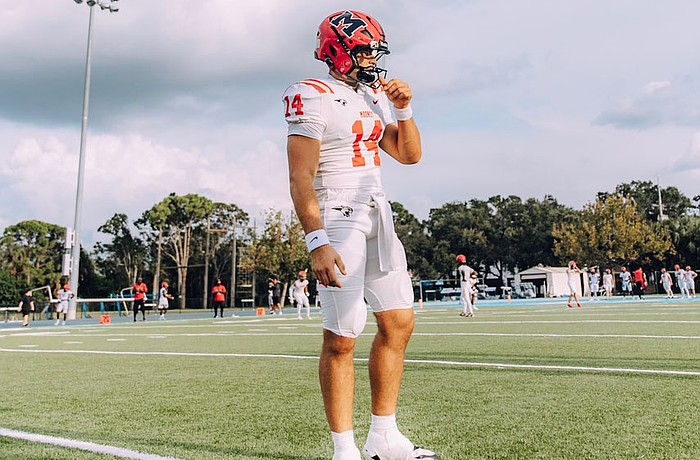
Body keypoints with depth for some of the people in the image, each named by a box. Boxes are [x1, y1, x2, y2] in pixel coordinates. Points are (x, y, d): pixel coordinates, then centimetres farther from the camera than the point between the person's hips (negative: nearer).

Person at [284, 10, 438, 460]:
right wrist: (317, 242, -24)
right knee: (342, 339, -6)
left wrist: (404, 108, 5)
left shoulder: (374, 98, 17)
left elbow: (410, 154, 20)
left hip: (378, 216, 9)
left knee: (399, 324, 8)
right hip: (337, 220, -8)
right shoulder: (314, 98, -8)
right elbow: (300, 178, -15)